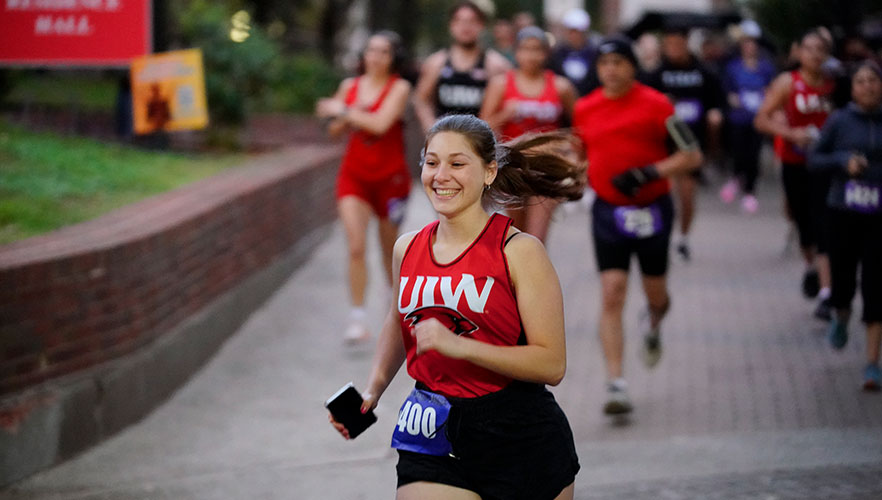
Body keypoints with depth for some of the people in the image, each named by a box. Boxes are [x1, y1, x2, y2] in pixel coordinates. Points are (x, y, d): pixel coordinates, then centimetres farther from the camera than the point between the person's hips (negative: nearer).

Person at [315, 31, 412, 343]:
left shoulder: (399, 88, -7)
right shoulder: (350, 86, 6)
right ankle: (357, 319, -12)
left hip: (390, 176, -2)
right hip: (354, 174, 2)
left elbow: (380, 124, -21)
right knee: (356, 247, -13)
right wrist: (348, 115, -10)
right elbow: (335, 130, 11)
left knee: (390, 250, 12)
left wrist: (344, 111, -12)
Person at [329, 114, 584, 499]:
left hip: (520, 443, -3)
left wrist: (458, 345, -22)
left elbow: (552, 364, -15)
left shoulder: (519, 251, -10)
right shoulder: (407, 249, 5)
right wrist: (372, 391, 16)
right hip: (432, 442, 3)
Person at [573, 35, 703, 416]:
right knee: (612, 295, -11)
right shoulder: (584, 109, 4)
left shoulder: (656, 105, -8)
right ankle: (616, 385, -14)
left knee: (655, 293, 13)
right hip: (608, 211, 1)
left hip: (652, 209, -1)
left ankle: (654, 329, 51)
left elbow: (692, 156, -9)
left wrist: (650, 172, -21)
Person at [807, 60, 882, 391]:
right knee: (843, 280, 4)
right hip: (844, 212, 1)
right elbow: (814, 158, 5)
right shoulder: (840, 121, 0)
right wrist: (844, 160, -13)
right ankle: (841, 317, 42)